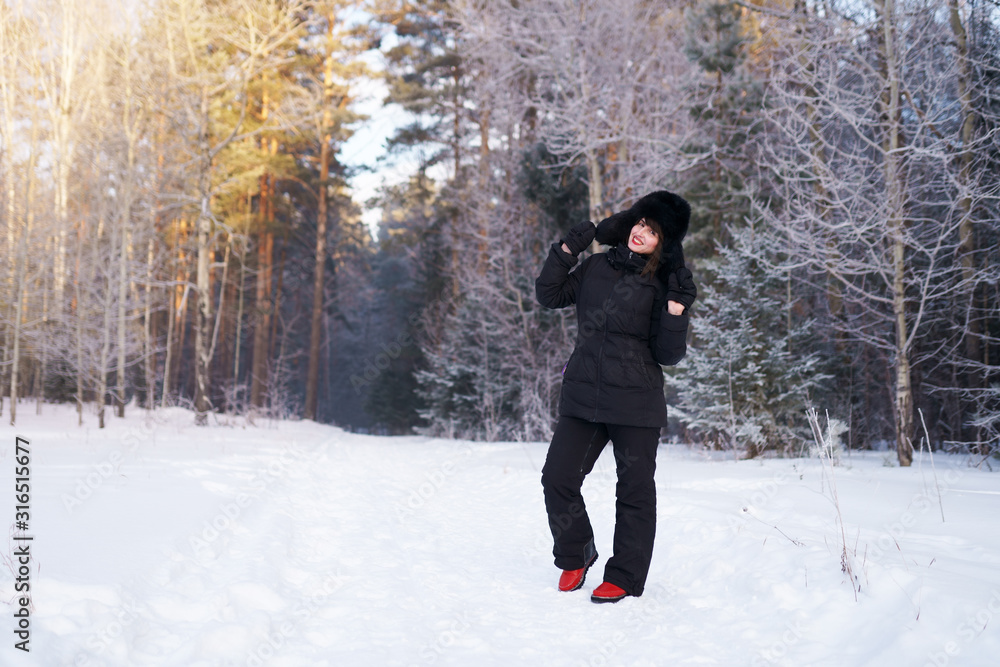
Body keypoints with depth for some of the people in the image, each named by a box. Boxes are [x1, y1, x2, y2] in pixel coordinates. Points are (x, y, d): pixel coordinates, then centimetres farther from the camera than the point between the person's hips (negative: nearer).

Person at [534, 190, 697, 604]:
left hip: (636, 402, -3)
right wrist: (566, 251, 2)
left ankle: (625, 578, 17)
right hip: (583, 397, 4)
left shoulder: (664, 285, -2)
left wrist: (676, 312, -20)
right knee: (558, 478, 1)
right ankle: (576, 556, 25)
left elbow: (668, 355, -6)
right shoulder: (597, 266, 9)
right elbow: (549, 296, 11)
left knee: (634, 488, 3)